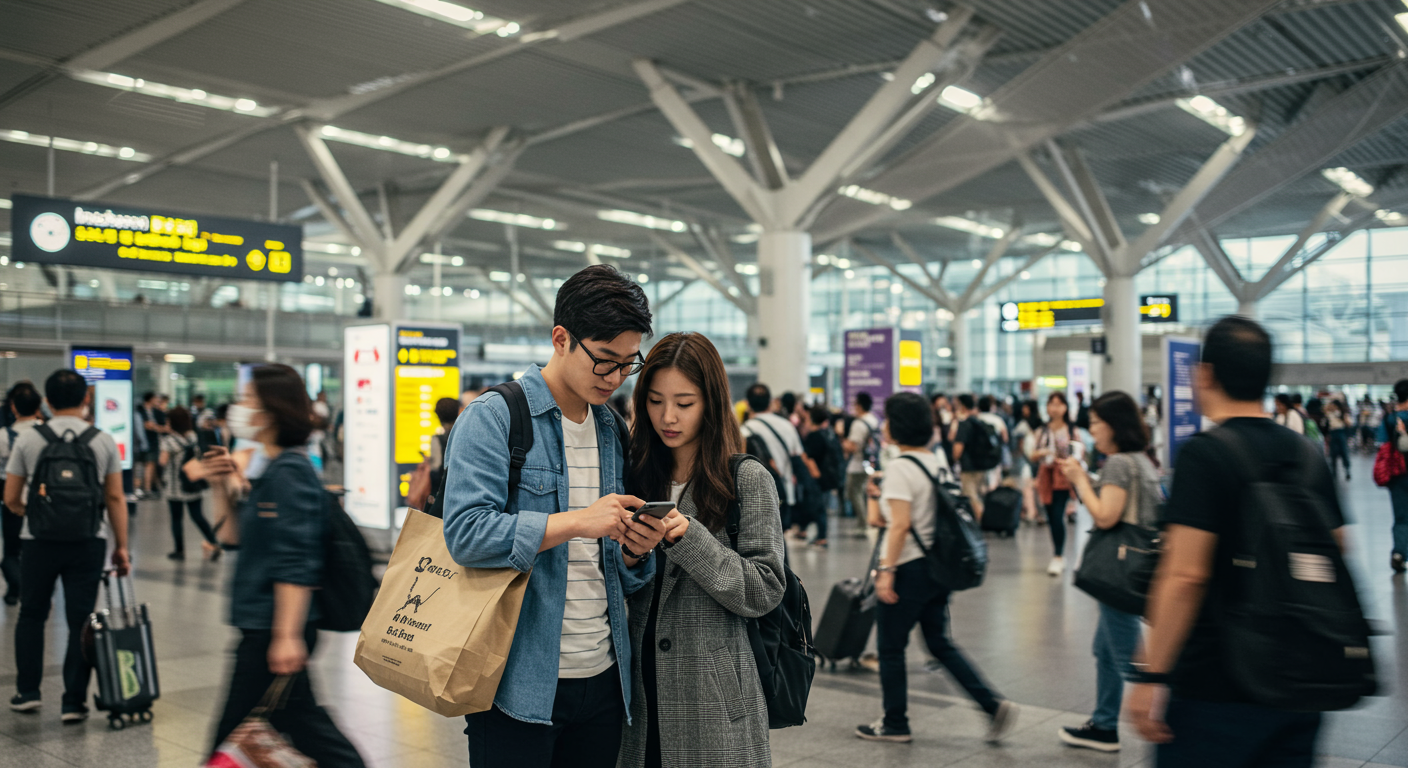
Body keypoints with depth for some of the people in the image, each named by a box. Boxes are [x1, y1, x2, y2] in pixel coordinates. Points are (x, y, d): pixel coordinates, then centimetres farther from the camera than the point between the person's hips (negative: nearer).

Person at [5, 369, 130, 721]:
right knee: (80, 620, 5)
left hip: (39, 541, 0)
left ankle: (28, 690, 20)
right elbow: (115, 498, -1)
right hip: (88, 543, 0)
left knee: (32, 614, 19)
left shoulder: (28, 440, -3)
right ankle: (73, 702, 6)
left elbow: (11, 499, 1)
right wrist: (121, 546, 5)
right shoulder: (103, 441, -2)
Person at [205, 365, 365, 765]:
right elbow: (233, 535, 20)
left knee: (235, 736, 3)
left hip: (273, 629, -10)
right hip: (262, 626, 10)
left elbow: (294, 563, -23)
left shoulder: (289, 472, -17)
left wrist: (287, 636, -25)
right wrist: (222, 487, 6)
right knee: (301, 720, 14)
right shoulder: (274, 469, 14)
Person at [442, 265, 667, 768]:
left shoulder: (614, 431, 13)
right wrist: (578, 521, -23)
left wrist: (633, 551, -6)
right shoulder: (493, 418, -6)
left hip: (602, 678, 6)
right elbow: (467, 534, -19)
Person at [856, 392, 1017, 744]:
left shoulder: (900, 468, -17)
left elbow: (900, 524, -22)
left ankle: (895, 724, 17)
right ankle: (994, 704, 8)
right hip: (938, 566, 8)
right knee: (940, 643, 16)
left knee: (890, 648, 7)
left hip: (909, 568, -8)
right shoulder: (938, 462, 8)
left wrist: (886, 570, -19)